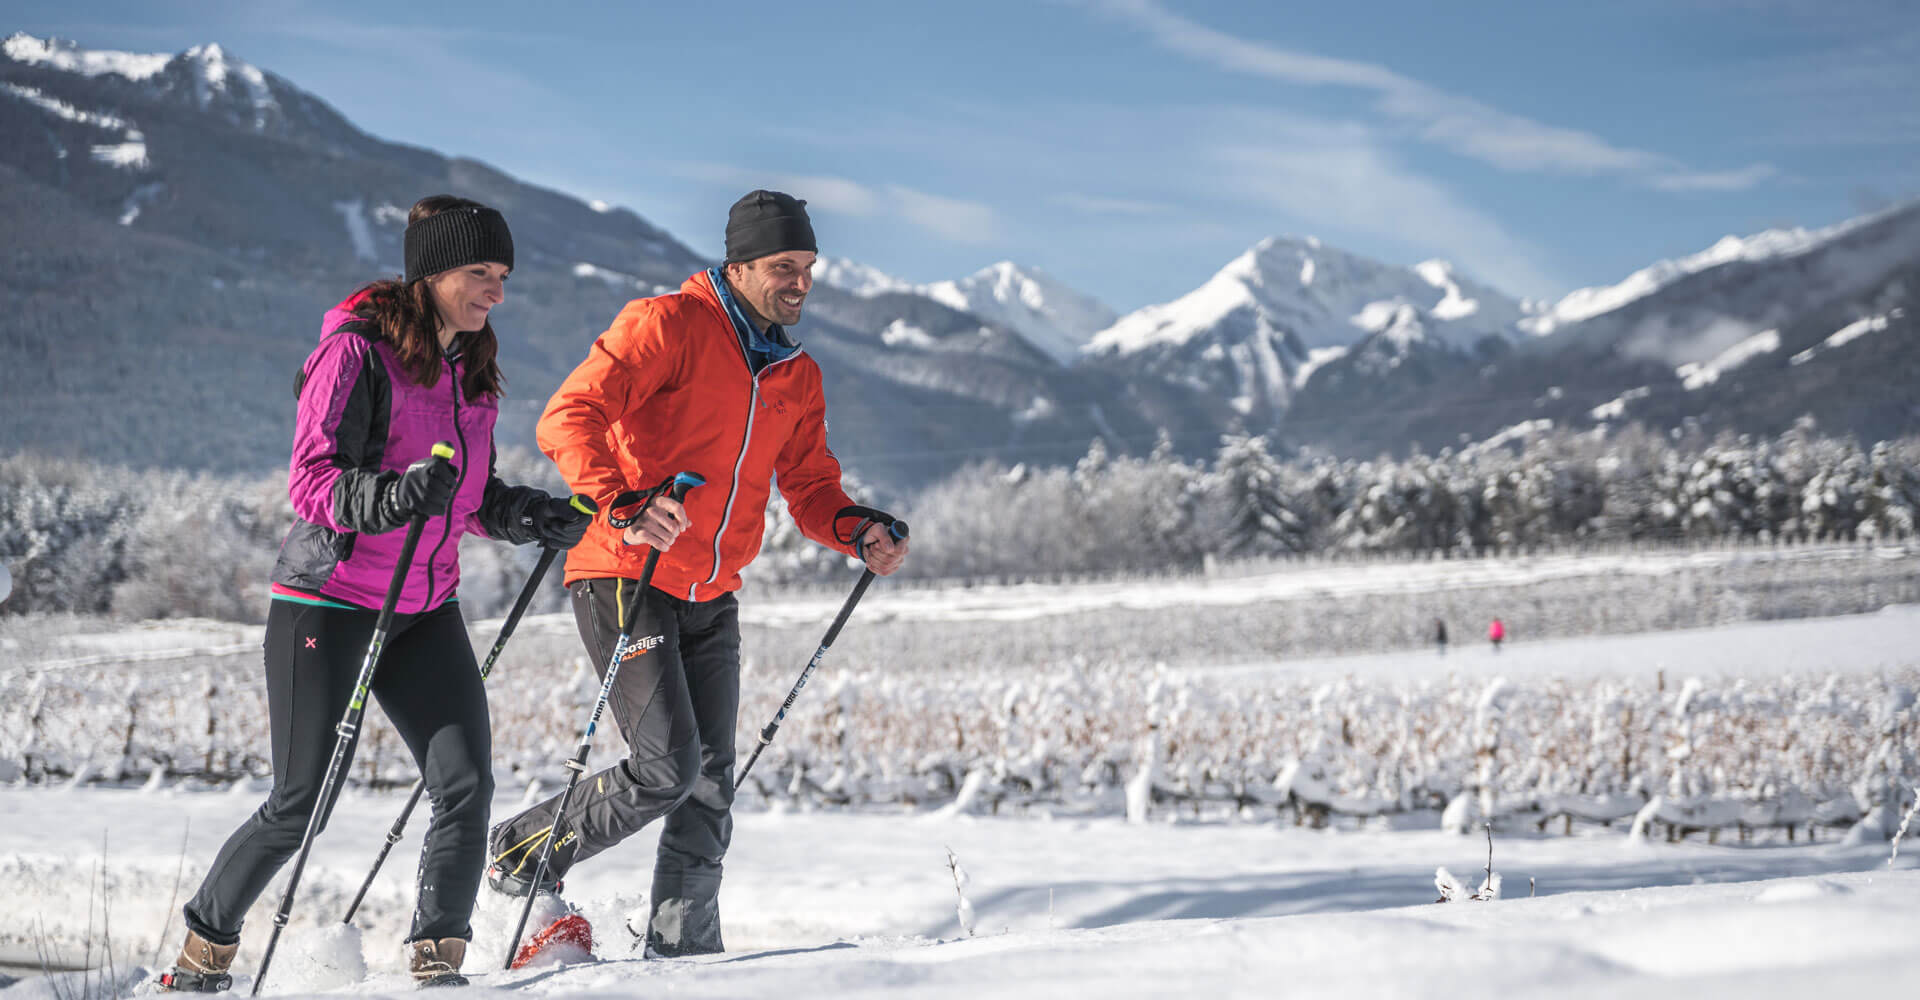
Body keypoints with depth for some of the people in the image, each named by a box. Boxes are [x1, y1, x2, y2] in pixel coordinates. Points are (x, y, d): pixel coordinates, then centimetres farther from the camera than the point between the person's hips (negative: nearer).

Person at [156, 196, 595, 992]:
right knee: (302, 804, -2)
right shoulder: (357, 352, -13)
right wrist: (389, 496, -37)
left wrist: (529, 517, -2)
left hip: (425, 609, 6)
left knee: (467, 783, -10)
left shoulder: (471, 370, 10)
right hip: (329, 604, -6)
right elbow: (311, 479, -19)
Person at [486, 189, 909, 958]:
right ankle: (523, 853, 7)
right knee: (666, 767, -15)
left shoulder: (796, 376, 13)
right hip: (625, 578, -7)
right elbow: (569, 419, -18)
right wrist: (621, 506, -35)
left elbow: (809, 487, 16)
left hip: (711, 600, 7)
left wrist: (858, 531, -7)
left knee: (709, 785, 4)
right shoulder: (667, 325, -10)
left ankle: (682, 947, 13)